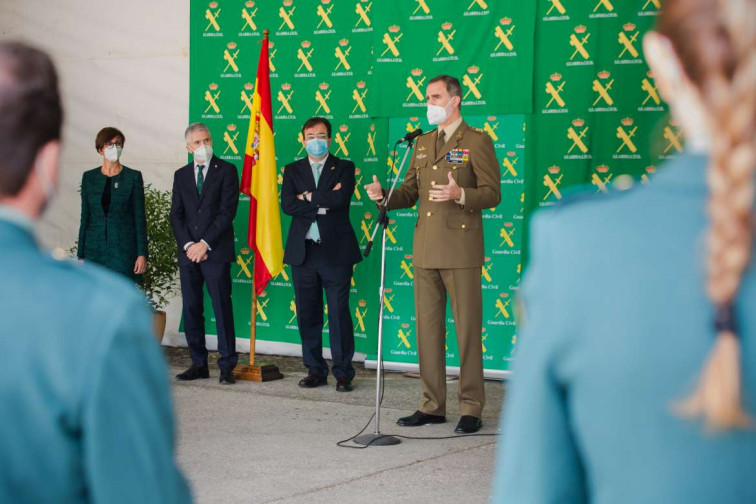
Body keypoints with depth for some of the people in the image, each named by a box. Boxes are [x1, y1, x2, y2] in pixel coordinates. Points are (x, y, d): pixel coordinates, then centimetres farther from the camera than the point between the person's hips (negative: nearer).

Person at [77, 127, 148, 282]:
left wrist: (142, 254, -6)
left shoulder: (133, 177, 2)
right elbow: (85, 217, 11)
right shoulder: (89, 177, 9)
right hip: (95, 250, 2)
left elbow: (139, 218, 1)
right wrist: (81, 255, 7)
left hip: (124, 250, -2)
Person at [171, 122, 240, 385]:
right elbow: (176, 215, 10)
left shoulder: (226, 170, 1)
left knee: (222, 308, -5)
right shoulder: (181, 175, 15)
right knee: (191, 310, 5)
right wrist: (188, 245, -5)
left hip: (215, 252, -5)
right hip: (188, 252, 5)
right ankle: (198, 364, 12)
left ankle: (227, 366, -2)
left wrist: (205, 243, -11)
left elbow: (227, 211, -7)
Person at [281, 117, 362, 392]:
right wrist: (323, 202, -10)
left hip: (335, 251, -3)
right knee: (307, 314, 6)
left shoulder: (344, 168, 5)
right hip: (302, 252, 3)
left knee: (339, 313, -3)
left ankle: (343, 373, 3)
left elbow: (341, 198, -14)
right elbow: (287, 204, -5)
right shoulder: (292, 170, 11)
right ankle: (315, 370, 16)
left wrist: (308, 197, -6)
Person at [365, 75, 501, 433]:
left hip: (460, 250, -6)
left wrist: (460, 194, -25)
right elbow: (410, 193, 17)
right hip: (425, 251, 6)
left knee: (467, 329, -2)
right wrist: (384, 196, -2)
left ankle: (471, 408, 5)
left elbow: (492, 194, -8)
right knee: (427, 328, 8)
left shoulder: (477, 142, -3)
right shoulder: (423, 143, 17)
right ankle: (432, 405, 16)